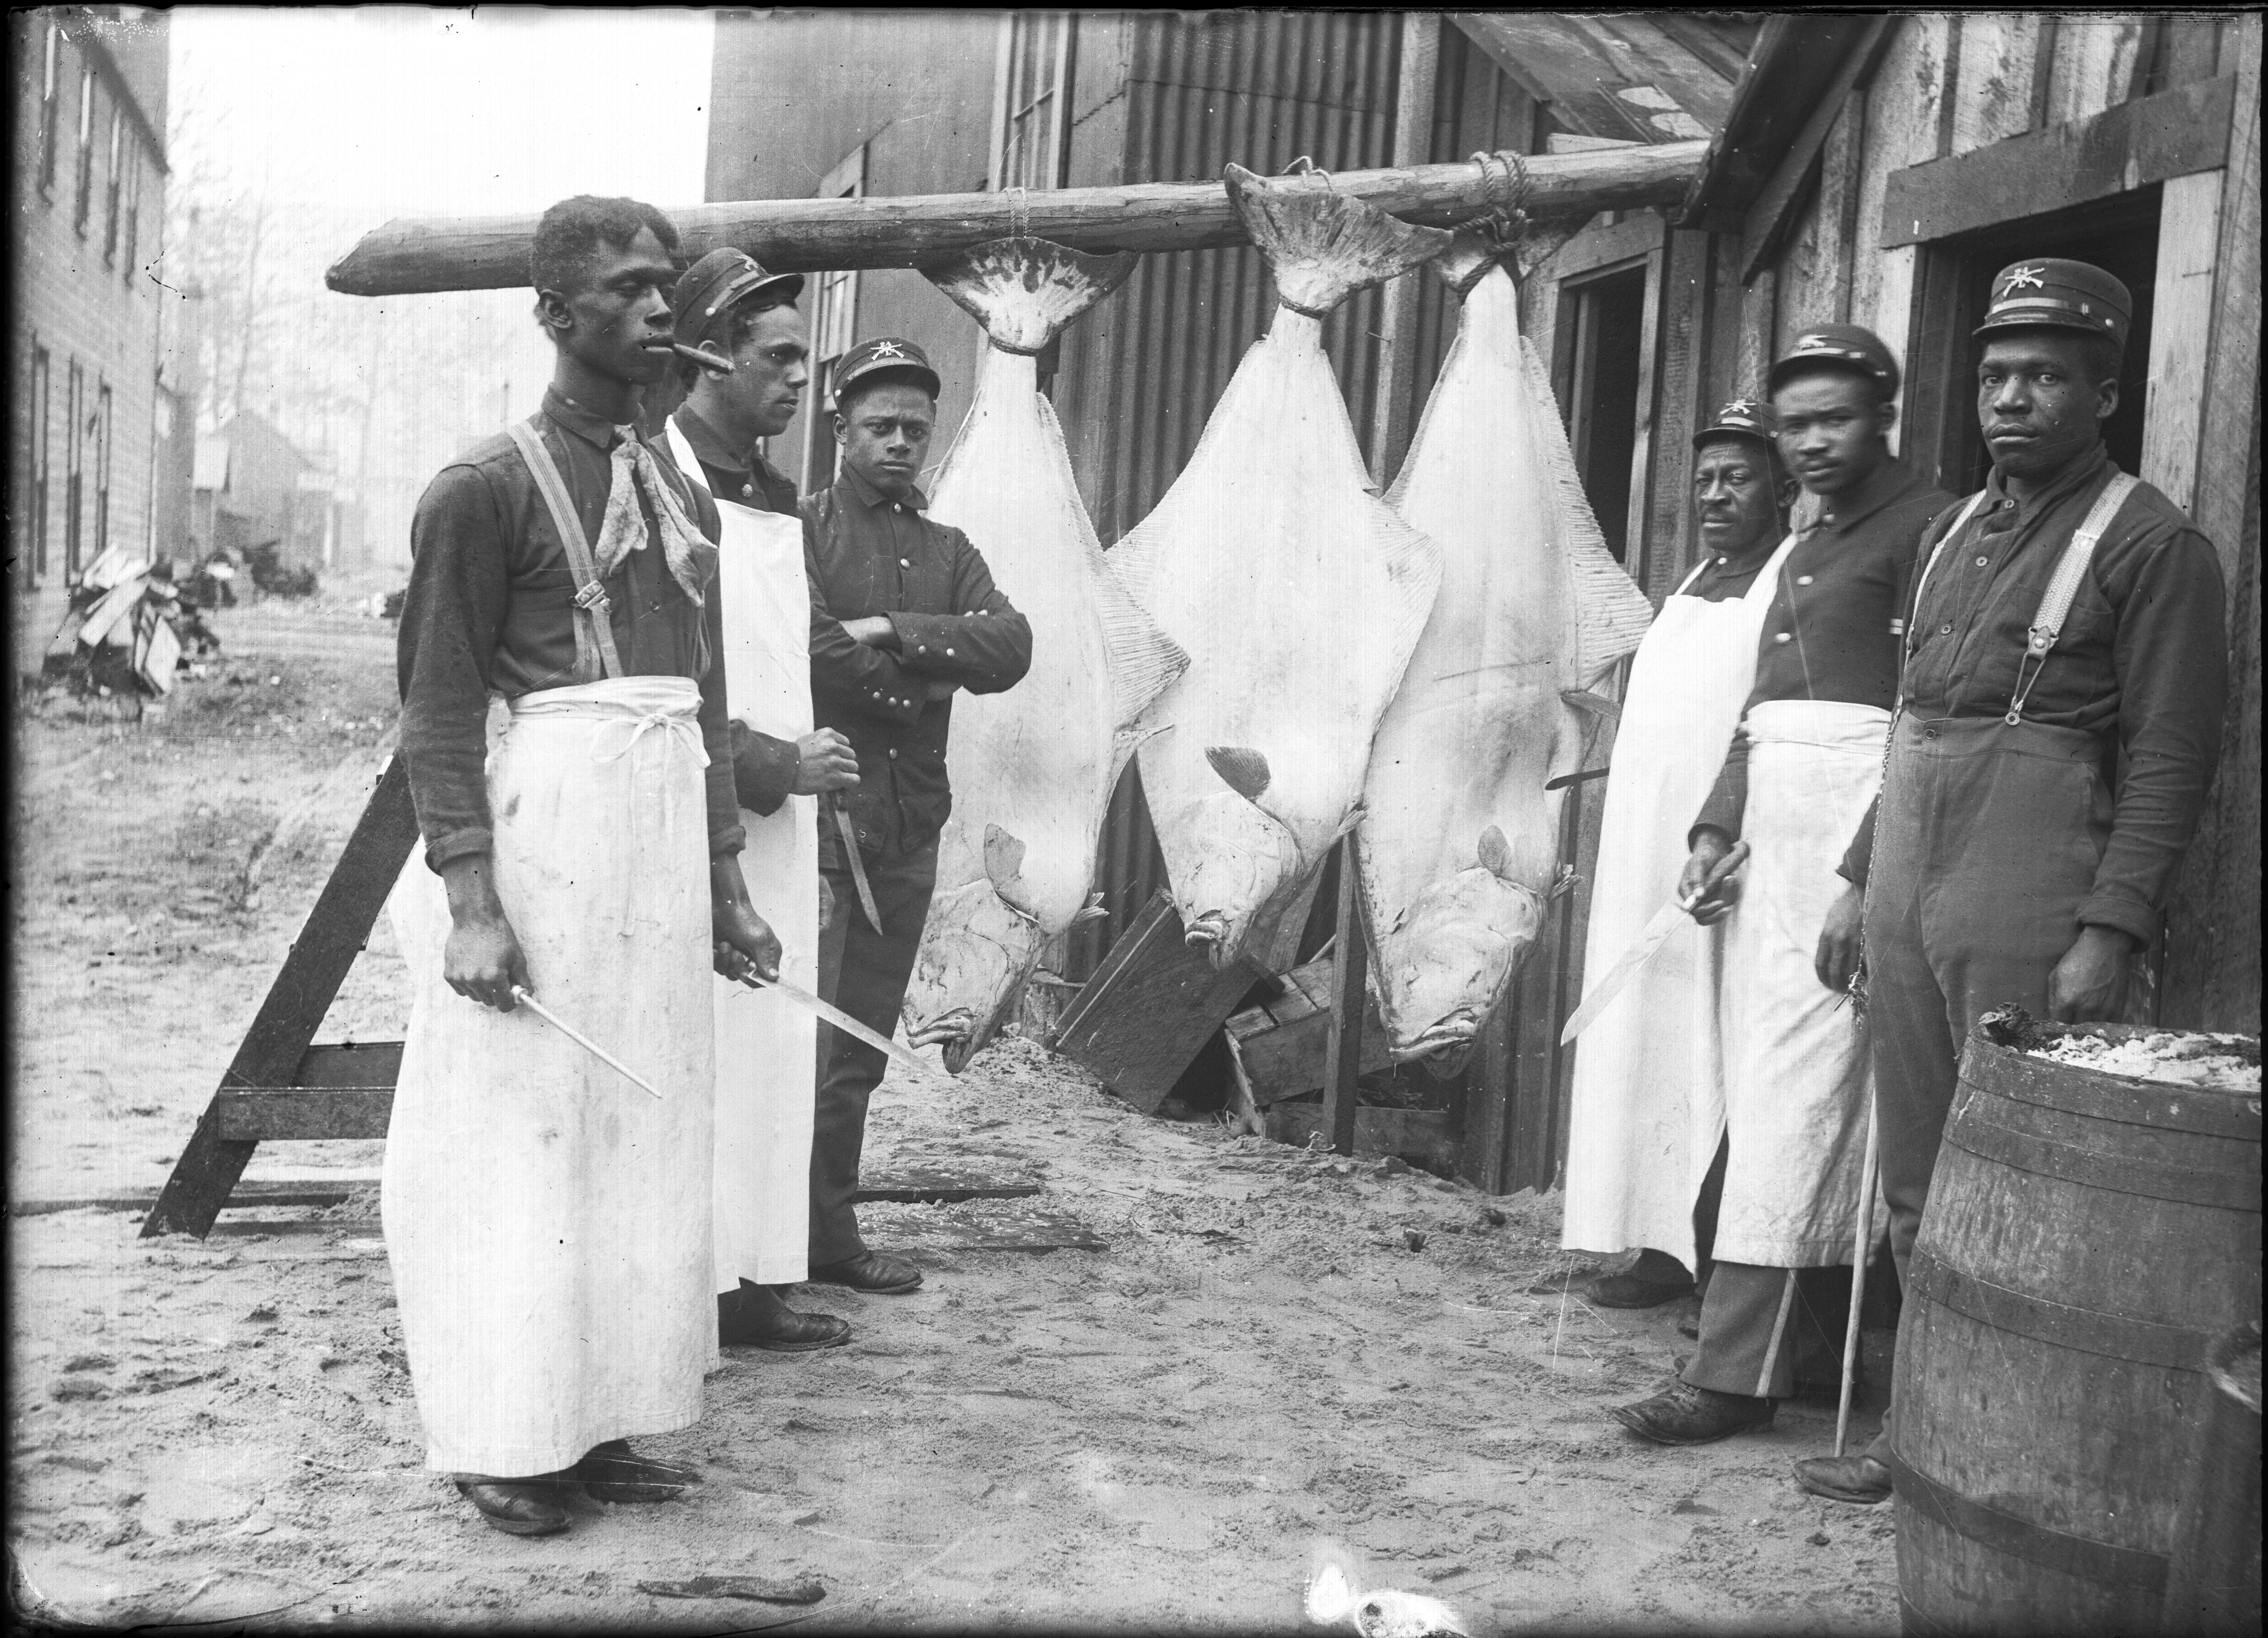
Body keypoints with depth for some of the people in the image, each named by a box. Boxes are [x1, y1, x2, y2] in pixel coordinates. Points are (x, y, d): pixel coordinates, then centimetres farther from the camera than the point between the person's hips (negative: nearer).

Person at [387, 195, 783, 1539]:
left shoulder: (684, 498, 16)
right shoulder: (489, 488, -5)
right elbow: (442, 709, -10)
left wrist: (727, 885, 16)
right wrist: (470, 904, -18)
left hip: (666, 848, 7)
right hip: (541, 837, -7)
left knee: (644, 1138, 9)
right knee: (524, 1137, -1)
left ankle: (599, 1422, 20)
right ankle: (504, 1443, 11)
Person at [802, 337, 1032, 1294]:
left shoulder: (950, 553, 17)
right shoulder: (799, 531, -1)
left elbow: (1011, 650, 0)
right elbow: (811, 653, -16)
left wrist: (895, 631, -12)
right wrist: (933, 680, -5)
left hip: (909, 829, 6)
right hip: (818, 817, -6)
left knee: (859, 1053, 11)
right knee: (803, 1045, -9)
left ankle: (831, 1236, 20)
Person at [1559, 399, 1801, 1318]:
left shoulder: (1800, 578, -6)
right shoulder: (1695, 585, 19)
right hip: (1649, 839, 8)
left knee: (1715, 1036, -7)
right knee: (1651, 1035, 8)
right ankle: (1667, 1241, 14)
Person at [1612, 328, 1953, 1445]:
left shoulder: (1925, 526, -5)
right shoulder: (1806, 548, 21)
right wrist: (1716, 830, 12)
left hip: (1859, 823, -9)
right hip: (1772, 828, 9)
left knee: (1797, 1086, -10)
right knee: (1767, 1087, 8)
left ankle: (1738, 1371, -8)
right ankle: (1811, 1341, 18)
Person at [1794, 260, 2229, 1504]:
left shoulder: (2152, 546, -4)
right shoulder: (1953, 532, 18)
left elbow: (2170, 757, -11)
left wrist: (2110, 932, -18)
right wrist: (1860, 880, 19)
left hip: (2028, 907, -7)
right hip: (1909, 888, 7)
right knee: (1918, 1182, 11)